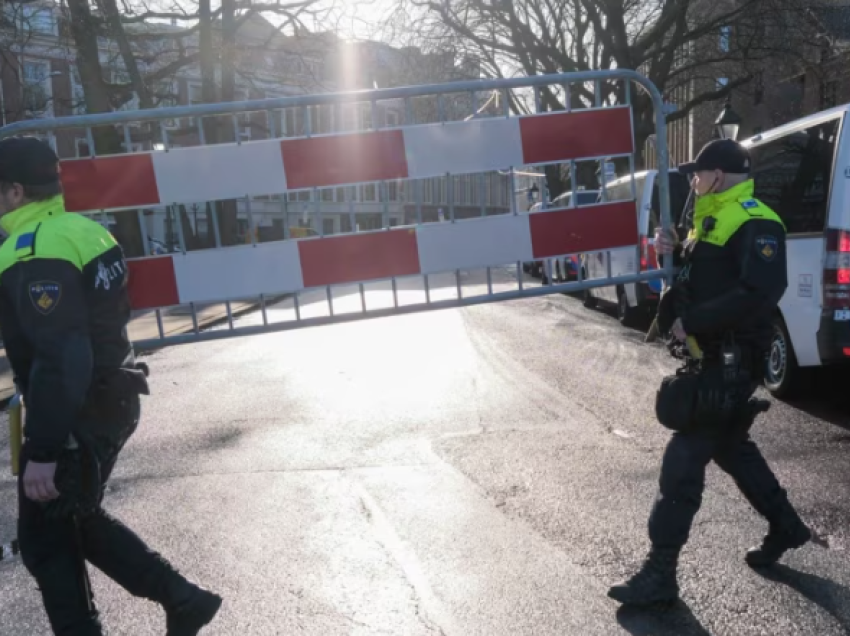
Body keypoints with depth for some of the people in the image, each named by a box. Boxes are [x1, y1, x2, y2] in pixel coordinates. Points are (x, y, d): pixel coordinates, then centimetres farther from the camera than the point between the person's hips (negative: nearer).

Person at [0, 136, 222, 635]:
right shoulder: (79, 231, 9)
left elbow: (60, 359, -28)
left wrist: (42, 451, -26)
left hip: (77, 415, -10)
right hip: (111, 401, 10)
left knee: (44, 536, 6)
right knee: (78, 520, 22)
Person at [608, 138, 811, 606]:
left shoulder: (754, 224, -17)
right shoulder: (713, 220, 16)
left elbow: (761, 292, -28)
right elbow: (700, 276, 22)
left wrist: (693, 322, -24)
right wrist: (674, 252, 0)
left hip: (731, 360, -11)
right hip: (712, 356, 11)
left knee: (683, 462, -10)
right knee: (730, 446, 23)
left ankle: (659, 575, -4)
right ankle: (785, 527, 41)